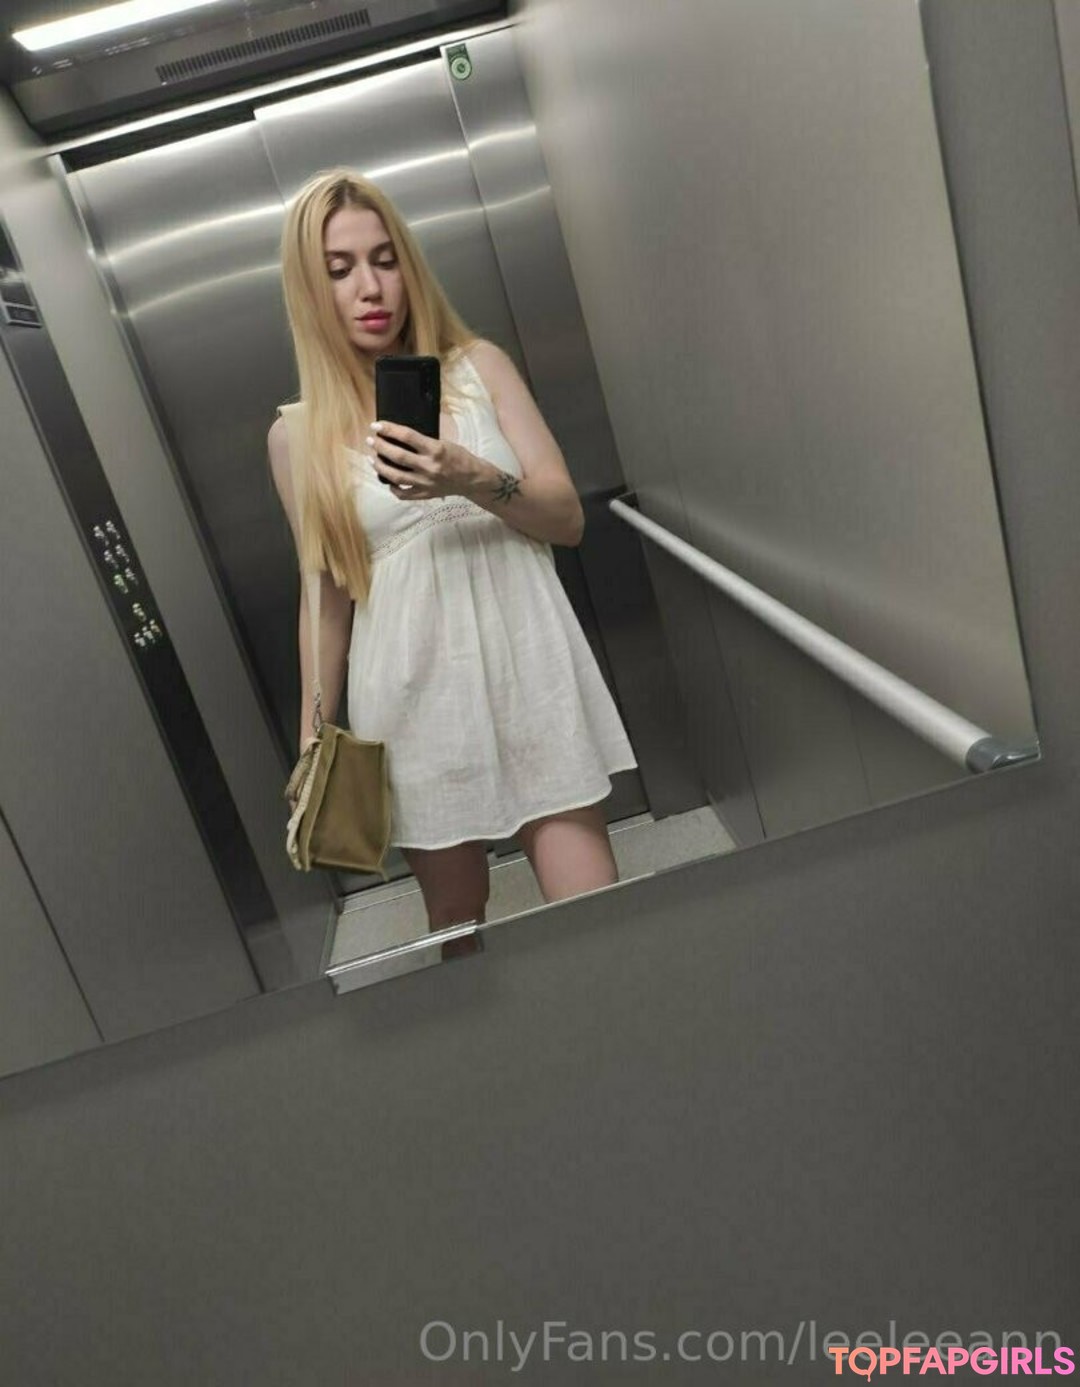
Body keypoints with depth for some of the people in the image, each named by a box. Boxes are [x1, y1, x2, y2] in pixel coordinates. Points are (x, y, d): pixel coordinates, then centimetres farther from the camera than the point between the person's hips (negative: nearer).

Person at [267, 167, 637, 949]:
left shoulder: (479, 366, 5)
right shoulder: (299, 435, 4)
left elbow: (568, 518, 0)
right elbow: (325, 594, 9)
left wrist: (474, 481, -19)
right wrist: (315, 738, 9)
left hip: (528, 669, 0)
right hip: (413, 693, 0)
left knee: (594, 914, -1)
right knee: (456, 925, 11)